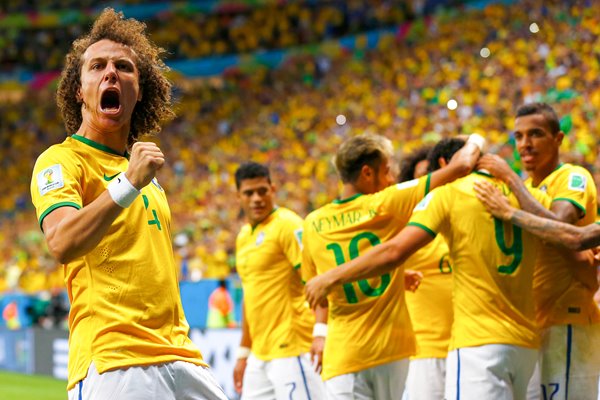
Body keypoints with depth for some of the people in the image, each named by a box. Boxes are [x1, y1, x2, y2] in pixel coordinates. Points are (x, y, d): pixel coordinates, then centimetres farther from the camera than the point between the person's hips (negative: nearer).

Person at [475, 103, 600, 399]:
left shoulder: (574, 177, -6)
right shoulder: (525, 187, 17)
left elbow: (557, 227, -26)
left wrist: (510, 178, -20)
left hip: (566, 321, -8)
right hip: (531, 324, 8)